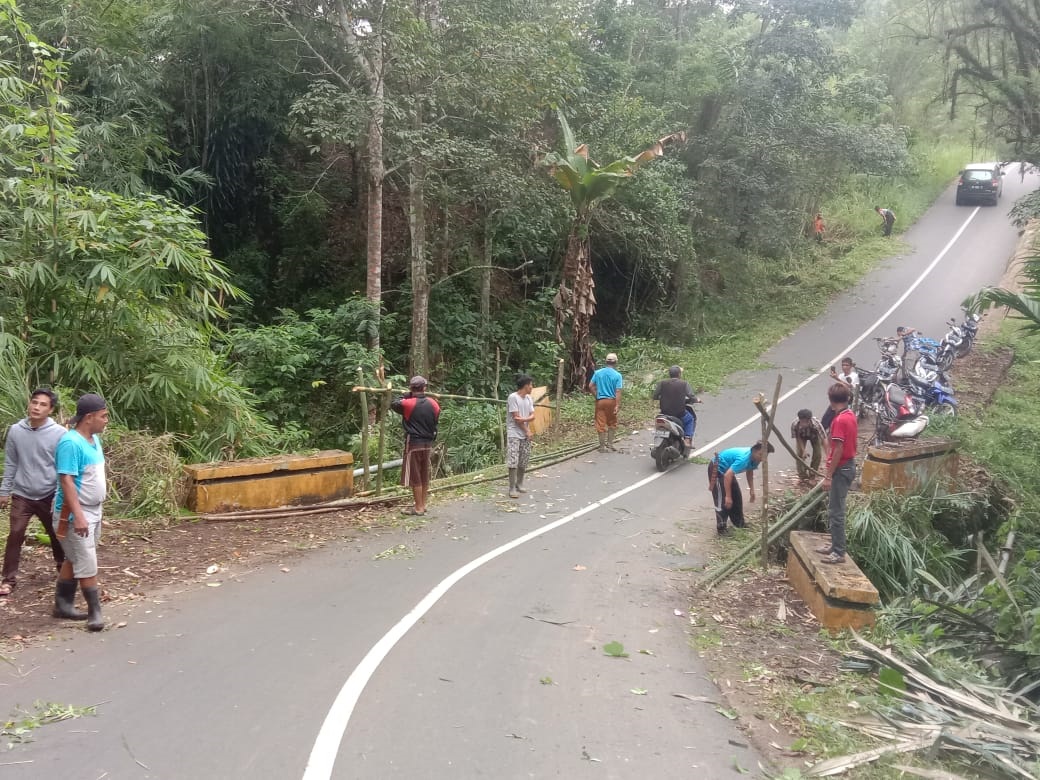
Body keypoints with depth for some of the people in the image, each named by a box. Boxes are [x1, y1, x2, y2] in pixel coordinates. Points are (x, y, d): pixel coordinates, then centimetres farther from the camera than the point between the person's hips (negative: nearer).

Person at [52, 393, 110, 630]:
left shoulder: (94, 439, 7)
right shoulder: (71, 443, -22)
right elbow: (67, 481, -26)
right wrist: (78, 516, -29)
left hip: (93, 511, 9)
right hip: (76, 515, -9)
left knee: (74, 561, 17)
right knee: (87, 566, -2)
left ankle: (63, 605, 28)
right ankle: (95, 611, 7)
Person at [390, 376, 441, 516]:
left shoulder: (408, 404, -14)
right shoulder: (433, 404, 1)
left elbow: (393, 404, 3)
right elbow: (435, 422, 9)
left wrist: (406, 395, 10)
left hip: (413, 443, -6)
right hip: (428, 443, 6)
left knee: (415, 477, 0)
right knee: (424, 476, 15)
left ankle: (418, 508, 3)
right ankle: (423, 504, 23)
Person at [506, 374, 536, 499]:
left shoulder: (529, 398, 9)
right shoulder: (513, 397, -14)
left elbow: (532, 416, 4)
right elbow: (516, 418, -15)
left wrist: (524, 419, -17)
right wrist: (527, 431, -8)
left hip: (525, 435, 7)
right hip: (514, 434, -7)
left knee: (524, 462, 9)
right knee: (513, 462, -11)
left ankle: (519, 484, 21)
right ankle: (512, 488, -8)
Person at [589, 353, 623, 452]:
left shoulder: (598, 372, 0)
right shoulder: (617, 375, -7)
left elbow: (590, 386, 0)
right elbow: (618, 391, -13)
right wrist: (618, 405, -14)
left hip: (600, 400, 1)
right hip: (611, 401, -1)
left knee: (601, 423, 5)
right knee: (612, 423, 17)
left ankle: (602, 446, 8)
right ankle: (610, 443, 19)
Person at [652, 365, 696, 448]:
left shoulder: (662, 383, -3)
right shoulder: (684, 383, -6)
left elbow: (655, 396, -2)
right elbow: (691, 397, -9)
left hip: (665, 413, 2)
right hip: (680, 415, -2)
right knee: (690, 419, 29)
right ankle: (687, 439, 15)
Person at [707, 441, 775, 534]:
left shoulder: (754, 458, -10)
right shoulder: (744, 458, -38)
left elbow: (749, 471, 12)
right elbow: (727, 475, -41)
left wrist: (751, 490, 8)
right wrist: (728, 496, -36)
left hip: (727, 469, 9)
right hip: (716, 468, -9)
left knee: (736, 496, 13)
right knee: (723, 499, -14)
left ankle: (739, 522, 28)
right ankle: (721, 528, -7)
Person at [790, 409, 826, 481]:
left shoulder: (816, 424, -45)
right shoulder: (794, 425, -40)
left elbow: (824, 439, -43)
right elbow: (798, 438, -22)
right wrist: (803, 450, -27)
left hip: (814, 436, -1)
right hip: (802, 436, 1)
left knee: (818, 454, -10)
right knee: (799, 454, -13)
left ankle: (813, 474, 12)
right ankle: (802, 475, 5)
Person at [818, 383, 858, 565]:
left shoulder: (840, 420, -21)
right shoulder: (851, 416, 9)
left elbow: (838, 451, -22)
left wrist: (828, 476, -18)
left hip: (841, 469, -10)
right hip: (848, 466, 10)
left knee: (836, 512, -4)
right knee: (834, 510, 18)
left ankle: (839, 553, 0)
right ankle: (835, 545, 26)